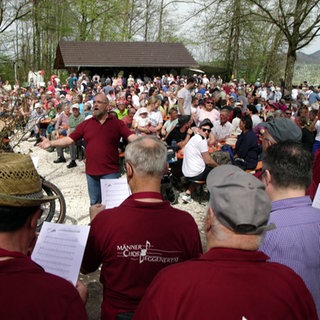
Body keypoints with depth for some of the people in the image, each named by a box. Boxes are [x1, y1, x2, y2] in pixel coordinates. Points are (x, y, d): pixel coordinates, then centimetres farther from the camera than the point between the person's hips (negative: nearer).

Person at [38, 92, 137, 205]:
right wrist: (51, 143, -4)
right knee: (94, 203, 17)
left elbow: (131, 137, -11)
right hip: (91, 172, 3)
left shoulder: (117, 123, -2)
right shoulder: (85, 124, 4)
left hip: (110, 172, -3)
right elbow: (69, 139, 5)